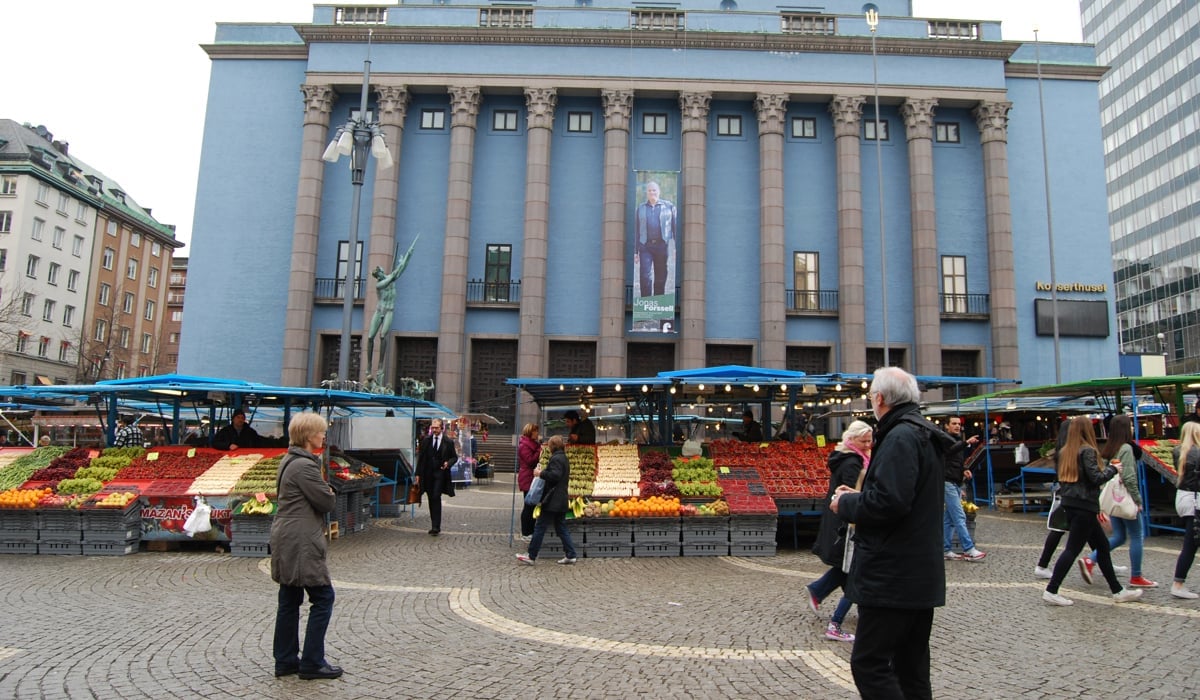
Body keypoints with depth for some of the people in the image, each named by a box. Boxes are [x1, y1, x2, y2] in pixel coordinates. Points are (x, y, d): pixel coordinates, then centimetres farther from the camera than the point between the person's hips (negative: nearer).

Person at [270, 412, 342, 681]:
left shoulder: (289, 460, 13)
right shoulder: (304, 465, -19)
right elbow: (327, 502, -16)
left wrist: (324, 490, 4)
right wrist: (330, 492, 3)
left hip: (286, 540, 11)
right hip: (301, 544, -11)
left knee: (290, 600, 15)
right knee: (323, 597, -2)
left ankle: (286, 661, 23)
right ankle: (312, 663, 4)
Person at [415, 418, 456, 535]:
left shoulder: (448, 442, 0)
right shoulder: (426, 440, 7)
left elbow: (454, 457, 8)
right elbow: (420, 458, 9)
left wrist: (448, 463, -13)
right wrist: (418, 474, 5)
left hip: (440, 474, -3)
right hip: (428, 474, 3)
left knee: (436, 498, -15)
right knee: (431, 500, 9)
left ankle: (436, 527, -14)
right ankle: (435, 526, 18)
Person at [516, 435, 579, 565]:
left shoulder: (556, 459, -14)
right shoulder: (563, 458, 16)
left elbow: (555, 475, -26)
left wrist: (541, 473, -16)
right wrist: (543, 472, 15)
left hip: (552, 501, -10)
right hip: (561, 501, 10)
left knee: (540, 527, -3)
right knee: (561, 528, 12)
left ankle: (531, 556, 3)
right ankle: (570, 555, 10)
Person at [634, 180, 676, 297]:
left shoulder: (668, 206, 9)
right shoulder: (641, 208, 13)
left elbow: (675, 227, 6)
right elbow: (637, 230, 12)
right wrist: (636, 251, 7)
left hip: (662, 245, 0)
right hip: (645, 246, 0)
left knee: (661, 277, 5)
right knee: (644, 276, -10)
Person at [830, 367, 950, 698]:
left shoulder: (900, 437, -18)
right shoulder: (923, 435, 15)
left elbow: (888, 502, -28)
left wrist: (845, 504, -11)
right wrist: (858, 497, 11)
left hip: (894, 577, -11)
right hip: (921, 575, 11)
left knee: (869, 664, -6)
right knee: (911, 668, 16)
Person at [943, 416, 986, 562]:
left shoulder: (959, 441, 20)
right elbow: (950, 450, -29)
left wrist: (965, 470, 6)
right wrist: (967, 442, -44)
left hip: (957, 484, 9)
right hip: (948, 483, -9)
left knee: (949, 519, 9)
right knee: (959, 517, -11)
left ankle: (946, 550, 11)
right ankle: (969, 550, -11)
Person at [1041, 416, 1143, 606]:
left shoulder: (1067, 451, 11)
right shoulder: (1087, 451, -12)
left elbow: (1062, 478, 15)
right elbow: (1096, 478, -16)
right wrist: (1113, 469, -3)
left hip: (1070, 504, 9)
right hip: (1084, 505, -9)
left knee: (1102, 544, 16)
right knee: (1073, 549, -5)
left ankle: (1117, 591, 23)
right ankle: (1051, 591, -5)